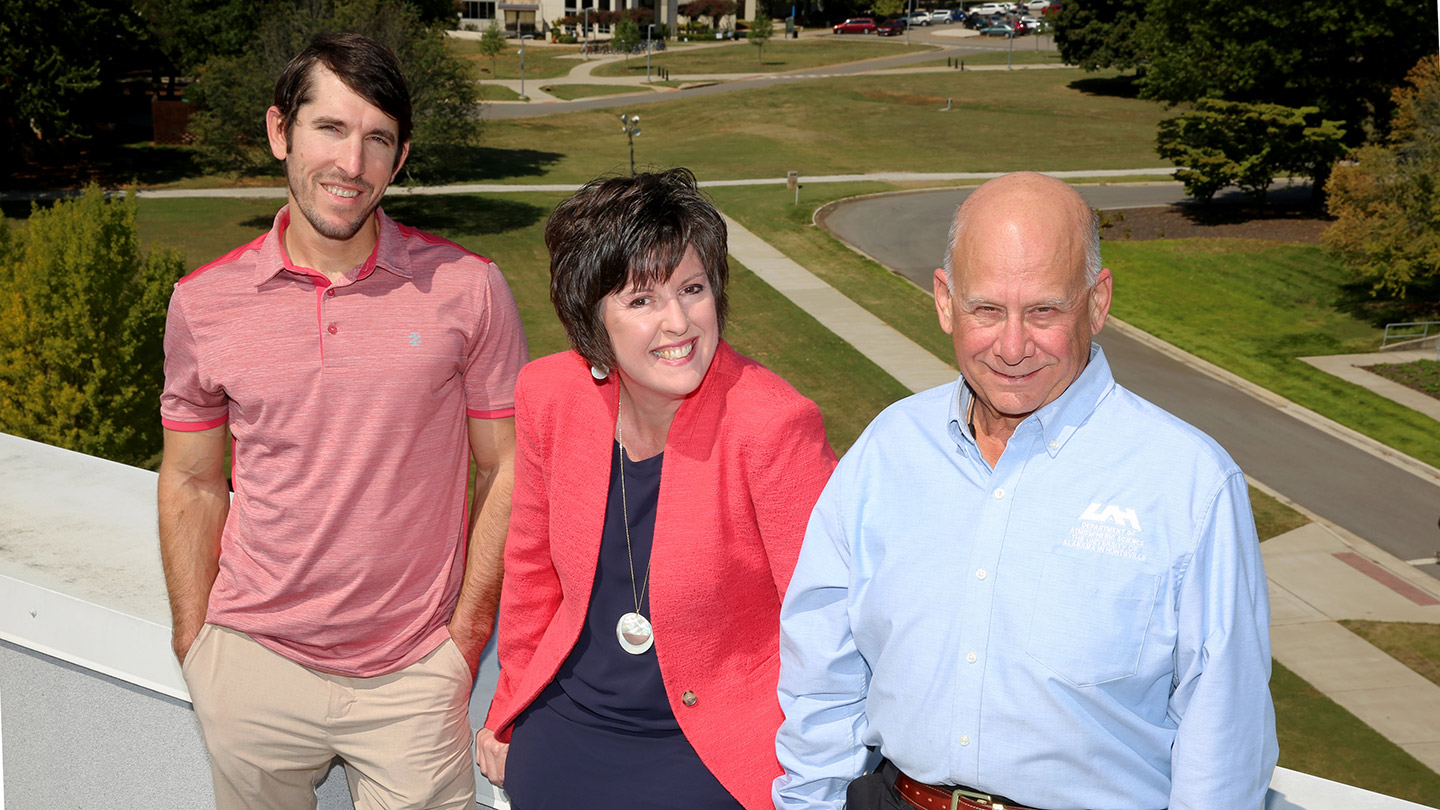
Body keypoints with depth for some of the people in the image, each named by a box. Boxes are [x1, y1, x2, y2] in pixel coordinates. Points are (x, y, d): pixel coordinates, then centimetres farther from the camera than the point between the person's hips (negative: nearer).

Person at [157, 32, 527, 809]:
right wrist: (195, 650, 5)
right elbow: (191, 485, 8)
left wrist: (463, 642, -4)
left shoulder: (468, 290, -7)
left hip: (412, 679, -1)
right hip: (253, 669, 2)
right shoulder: (203, 302, -1)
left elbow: (505, 470, -1)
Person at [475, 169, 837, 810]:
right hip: (562, 732, 4)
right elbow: (533, 564, 7)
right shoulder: (550, 396, -9)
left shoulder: (774, 425, -23)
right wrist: (510, 710, 16)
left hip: (712, 756, -4)